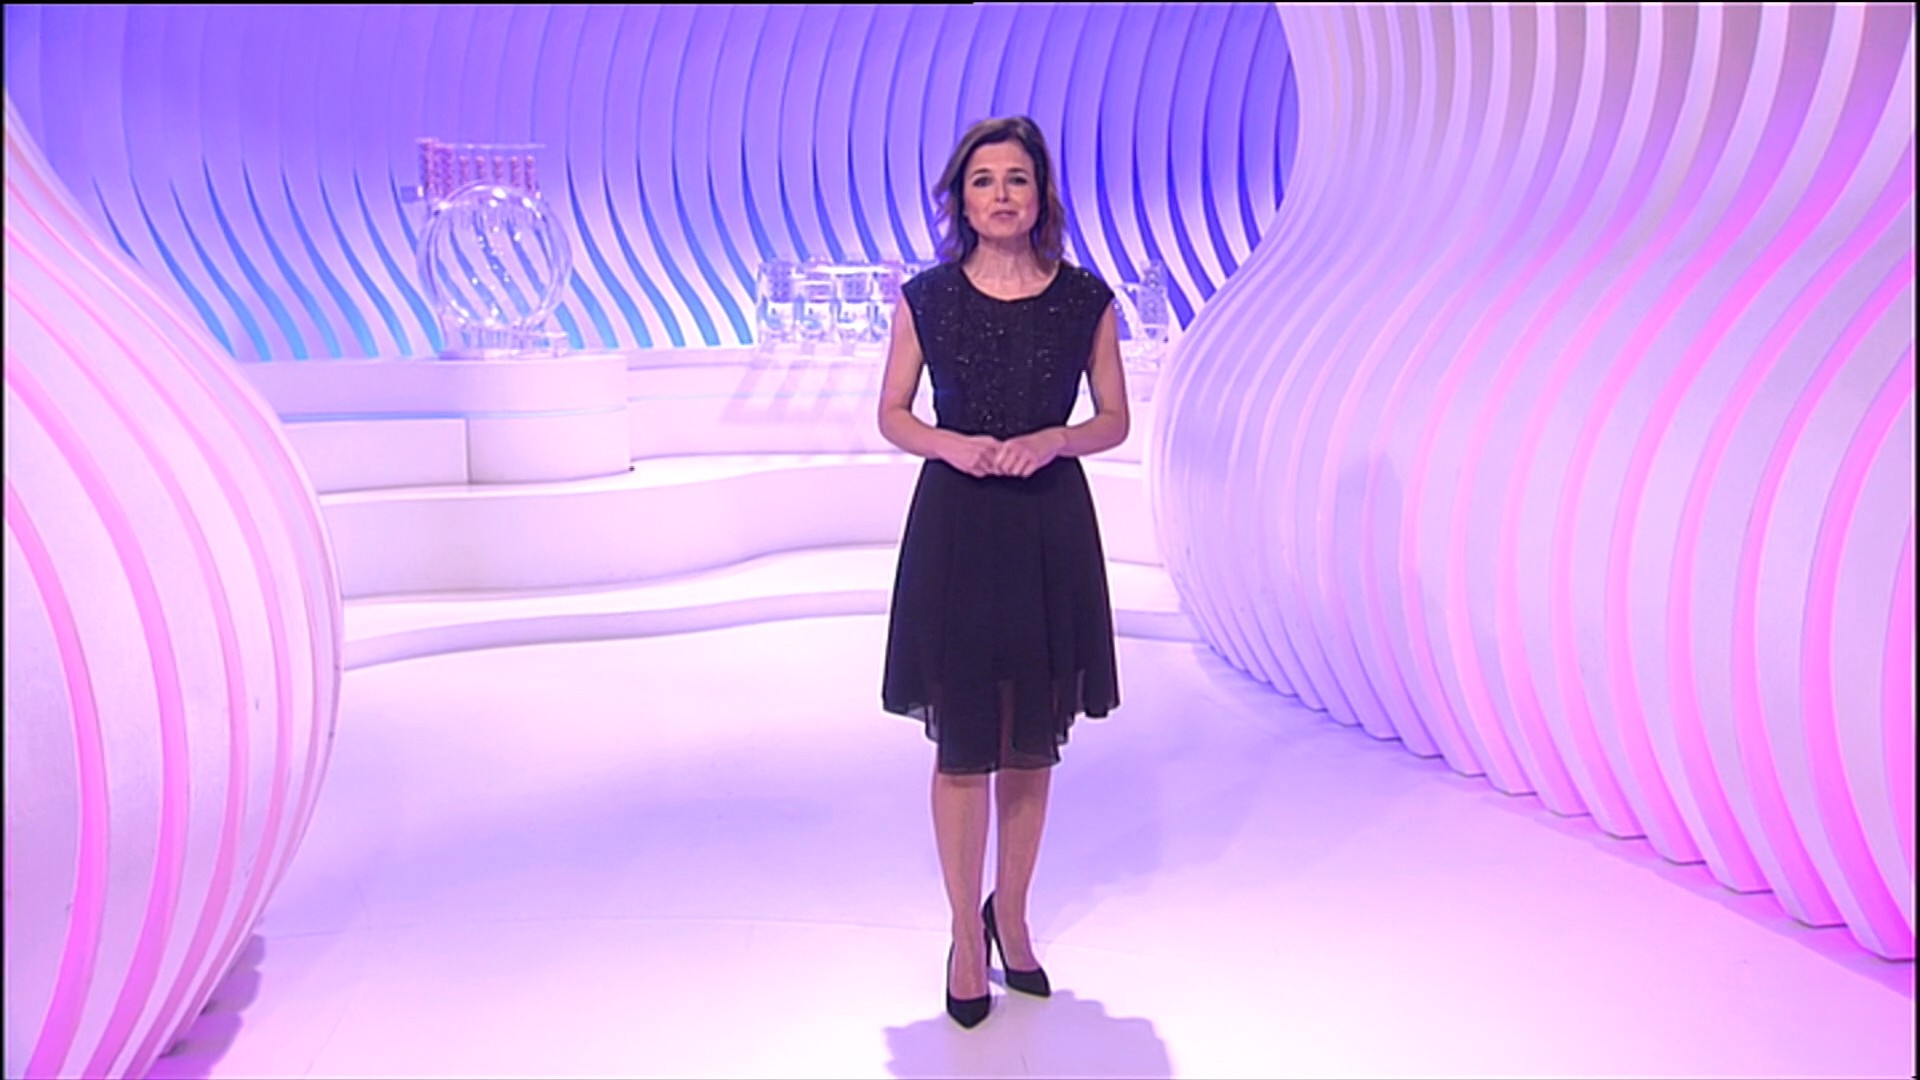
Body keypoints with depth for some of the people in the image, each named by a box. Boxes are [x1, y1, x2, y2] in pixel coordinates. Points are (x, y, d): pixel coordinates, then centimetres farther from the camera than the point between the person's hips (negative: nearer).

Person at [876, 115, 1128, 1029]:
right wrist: (950, 443, -15)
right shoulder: (927, 298, 0)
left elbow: (1115, 419, 5)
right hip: (955, 528, -1)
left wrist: (1055, 439, -15)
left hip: (1051, 529, 1)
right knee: (963, 746, 3)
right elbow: (892, 414, 5)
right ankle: (965, 936, 21)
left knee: (1032, 742, 11)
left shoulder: (1085, 299, 1)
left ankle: (1011, 915, 32)